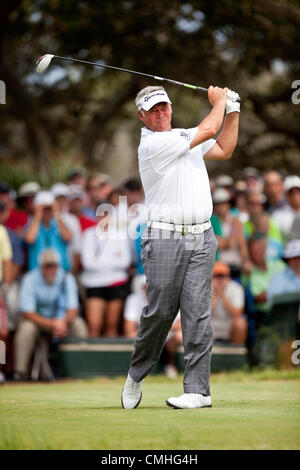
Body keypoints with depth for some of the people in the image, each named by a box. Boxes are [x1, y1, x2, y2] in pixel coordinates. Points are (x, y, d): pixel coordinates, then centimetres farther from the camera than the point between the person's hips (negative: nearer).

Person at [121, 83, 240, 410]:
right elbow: (208, 130, -6)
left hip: (201, 239, 5)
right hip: (164, 239, -5)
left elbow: (223, 150, 27)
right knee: (159, 312, -3)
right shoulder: (152, 144, -8)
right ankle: (136, 375, 20)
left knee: (197, 313, -3)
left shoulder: (184, 137, 17)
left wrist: (232, 111, 19)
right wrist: (219, 101, 12)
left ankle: (198, 389, -4)